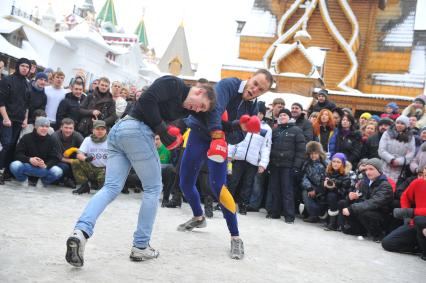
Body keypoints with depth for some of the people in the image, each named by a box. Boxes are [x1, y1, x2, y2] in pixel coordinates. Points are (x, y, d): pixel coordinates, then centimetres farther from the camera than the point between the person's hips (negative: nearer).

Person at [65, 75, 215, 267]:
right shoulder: (174, 83, -2)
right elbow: (146, 101, -13)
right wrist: (163, 132, -10)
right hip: (136, 129, -9)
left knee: (111, 188, 1)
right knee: (153, 188, 5)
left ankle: (80, 232, -18)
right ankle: (140, 247, 9)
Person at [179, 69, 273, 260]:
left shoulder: (253, 107, -6)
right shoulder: (229, 85, -19)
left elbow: (236, 138, -10)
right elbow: (214, 108, -37)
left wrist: (242, 127, -30)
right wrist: (217, 136, -47)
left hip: (220, 140, 1)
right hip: (199, 134, 0)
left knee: (218, 186, -18)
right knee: (186, 183, 9)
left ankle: (235, 238, -11)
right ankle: (198, 218, 39)